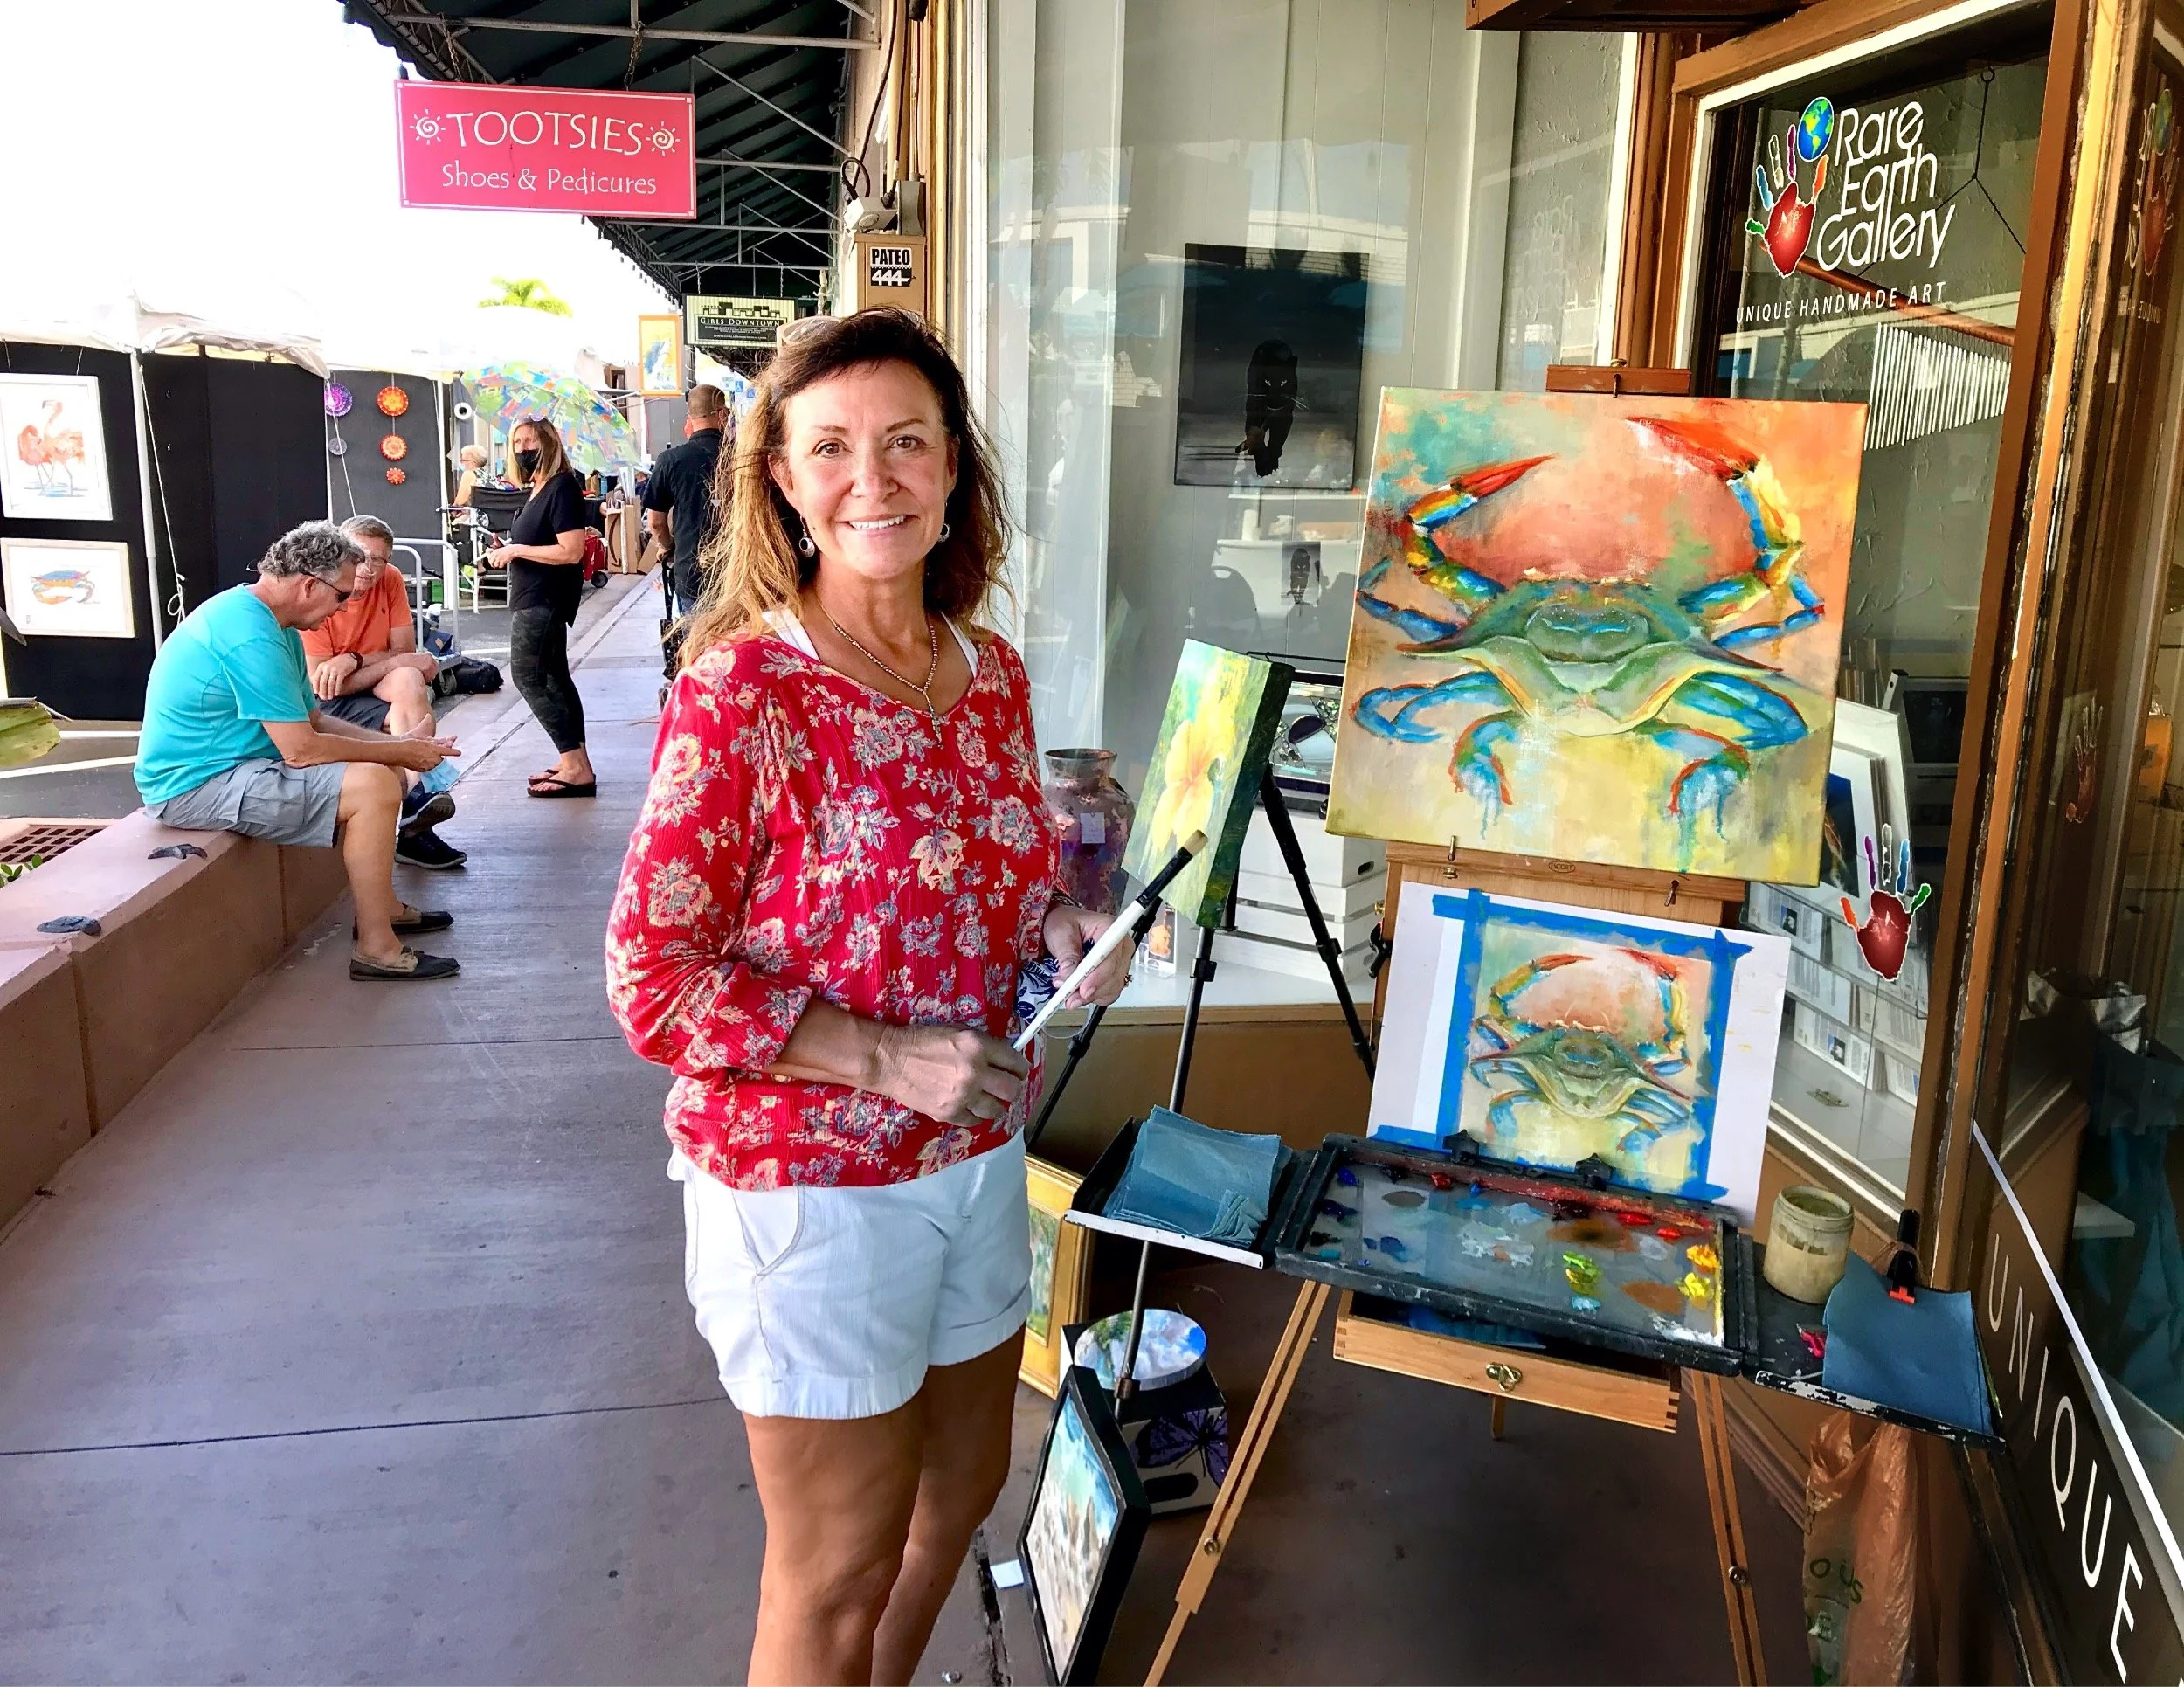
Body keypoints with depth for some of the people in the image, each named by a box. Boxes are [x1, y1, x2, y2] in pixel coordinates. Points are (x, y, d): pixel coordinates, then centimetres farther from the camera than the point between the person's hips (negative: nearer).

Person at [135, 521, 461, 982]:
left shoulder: (268, 621, 9)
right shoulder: (251, 637, -24)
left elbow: (314, 720, 12)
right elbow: (302, 749, -25)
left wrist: (399, 745, 0)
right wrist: (398, 753, -13)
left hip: (223, 765, 11)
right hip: (195, 786, -11)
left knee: (382, 770, 14)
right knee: (374, 786, -22)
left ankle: (381, 905, 21)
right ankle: (377, 948, -17)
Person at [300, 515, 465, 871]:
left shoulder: (391, 580, -3)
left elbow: (404, 651, -3)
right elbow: (320, 686, -17)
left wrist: (354, 661, -22)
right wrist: (401, 662, -20)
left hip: (381, 689, 4)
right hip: (330, 702, -4)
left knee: (408, 681, -30)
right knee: (413, 715, -29)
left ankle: (415, 800, -34)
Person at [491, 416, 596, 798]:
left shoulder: (562, 487, -15)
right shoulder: (538, 488, 14)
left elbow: (571, 552, -23)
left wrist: (516, 550, -17)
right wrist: (505, 552, 7)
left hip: (545, 599, -11)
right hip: (535, 597, 11)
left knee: (527, 675, -11)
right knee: (553, 676, 12)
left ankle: (576, 766, -12)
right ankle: (575, 763, 17)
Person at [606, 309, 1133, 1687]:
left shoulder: (991, 673, 1)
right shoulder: (739, 691, -19)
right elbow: (653, 977, -18)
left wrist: (1060, 923, -6)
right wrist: (886, 1058, -24)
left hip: (977, 1153, 7)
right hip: (811, 1184, -7)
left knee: (963, 1484, 26)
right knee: (838, 1575, 12)